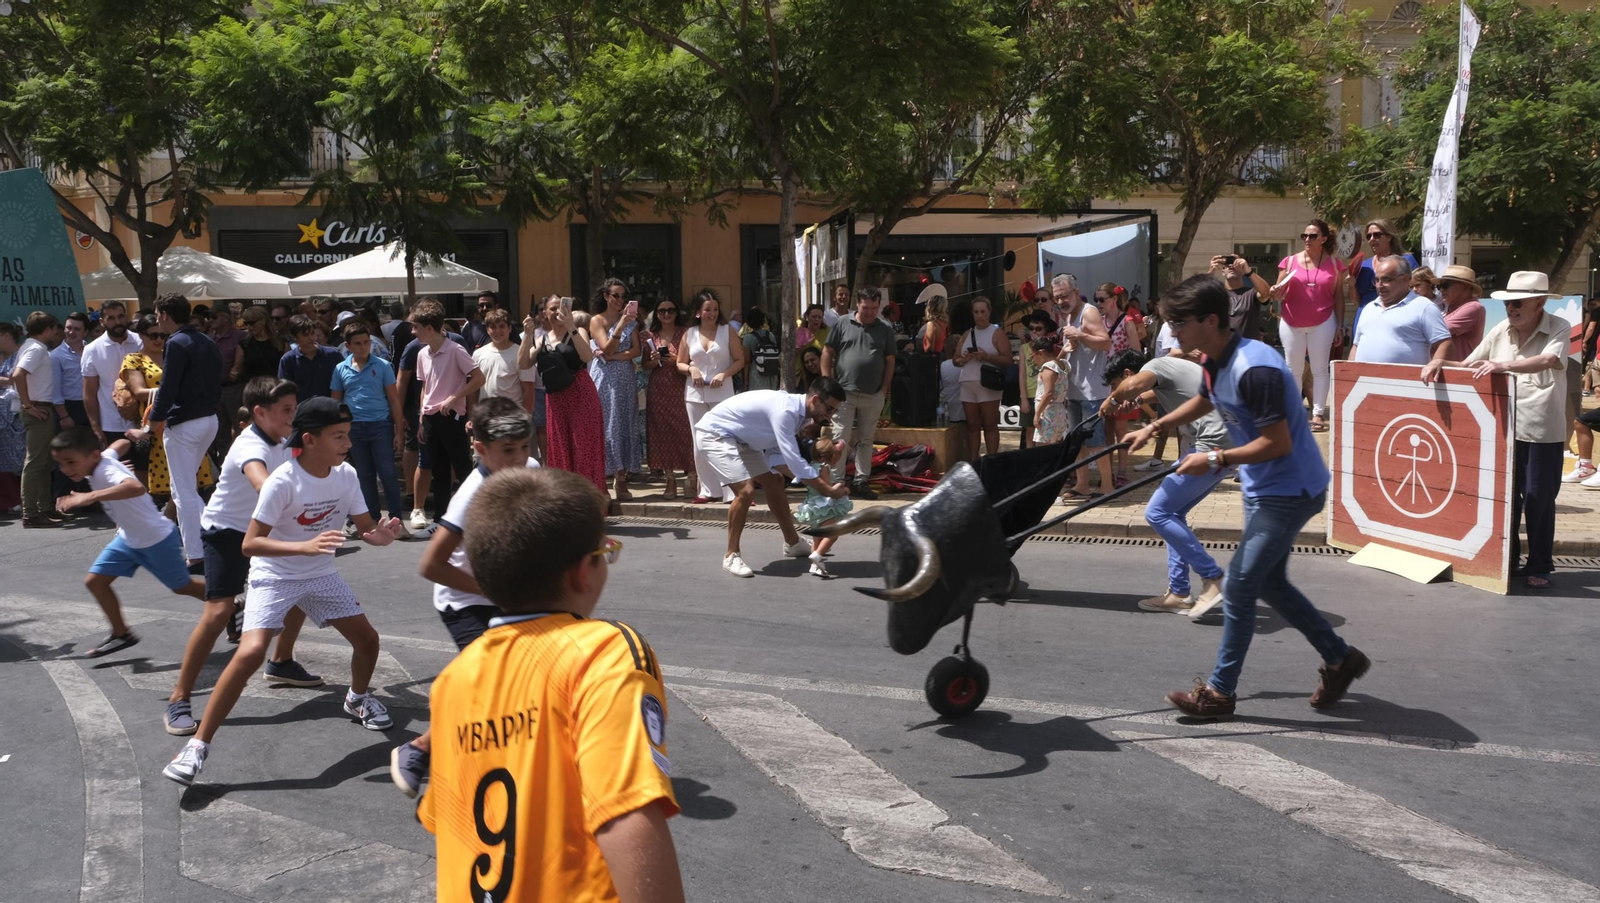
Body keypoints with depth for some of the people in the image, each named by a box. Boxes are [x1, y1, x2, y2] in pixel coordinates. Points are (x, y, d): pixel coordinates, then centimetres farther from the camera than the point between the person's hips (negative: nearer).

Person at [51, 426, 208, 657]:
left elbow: (137, 488, -57)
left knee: (182, 586, 10)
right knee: (95, 580, 4)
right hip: (128, 538, 9)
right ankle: (121, 634, 17)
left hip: (157, 540, -9)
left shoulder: (106, 471, -34)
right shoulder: (105, 457, -9)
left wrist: (90, 497, -64)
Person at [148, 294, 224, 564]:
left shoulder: (177, 344, -15)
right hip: (210, 420, 8)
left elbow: (168, 387, -19)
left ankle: (195, 554, 2)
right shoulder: (207, 342, 11)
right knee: (186, 486, 22)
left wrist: (156, 418, -8)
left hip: (183, 424, -8)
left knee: (185, 492, 0)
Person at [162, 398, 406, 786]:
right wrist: (306, 547, -41)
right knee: (250, 653, -23)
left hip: (322, 575, 6)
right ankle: (198, 744, -13)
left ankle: (357, 699, 40)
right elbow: (250, 544, -28)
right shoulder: (283, 481, -26)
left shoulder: (346, 475, -9)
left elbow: (365, 528, -2)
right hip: (274, 576, -6)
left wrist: (381, 534, -26)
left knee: (367, 639, 6)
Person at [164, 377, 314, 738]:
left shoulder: (282, 443, -1)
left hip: (261, 529, 9)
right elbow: (265, 486, -52)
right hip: (226, 531, -9)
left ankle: (281, 663, 32)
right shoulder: (250, 446, -29)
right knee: (219, 611, -19)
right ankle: (178, 701, -12)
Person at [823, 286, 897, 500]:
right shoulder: (842, 324, 2)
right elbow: (827, 352, 4)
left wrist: (884, 389, 1)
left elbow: (890, 361, 9)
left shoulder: (885, 329, 7)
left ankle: (861, 482, 16)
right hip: (844, 392, -2)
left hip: (873, 395, 2)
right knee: (841, 439, -2)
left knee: (866, 440, 9)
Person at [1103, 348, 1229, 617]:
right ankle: (1178, 593, 17)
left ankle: (1213, 580, -7)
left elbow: (1133, 386, -29)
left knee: (1157, 513, -8)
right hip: (1223, 446, 10)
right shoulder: (1168, 368, 24)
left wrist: (1112, 401, -9)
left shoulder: (1156, 364, -5)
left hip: (1213, 446, -10)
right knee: (1172, 513, 15)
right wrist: (1137, 400, 33)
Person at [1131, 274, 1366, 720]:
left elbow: (1278, 443, -28)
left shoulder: (1254, 369, -28)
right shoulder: (1214, 361, 2)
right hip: (1263, 488, 10)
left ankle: (1220, 691, 3)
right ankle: (1340, 659, 33)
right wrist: (1155, 427, 22)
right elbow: (1203, 401, 25)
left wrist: (1216, 459, -27)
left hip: (1291, 491, -10)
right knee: (1269, 582, 18)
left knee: (1240, 584, -7)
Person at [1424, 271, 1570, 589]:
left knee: (1539, 498, 3)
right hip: (1504, 426, 4)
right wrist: (1440, 362, -7)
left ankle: (1539, 566, 15)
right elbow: (1467, 366, 12)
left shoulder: (1559, 329, -7)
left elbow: (1548, 360, -27)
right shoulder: (1501, 331, 6)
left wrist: (1504, 365, -40)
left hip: (1543, 430, -4)